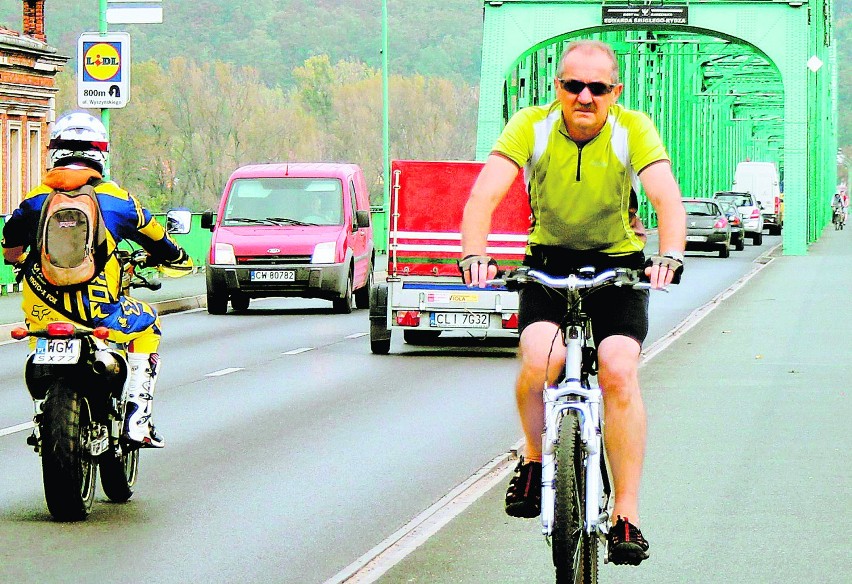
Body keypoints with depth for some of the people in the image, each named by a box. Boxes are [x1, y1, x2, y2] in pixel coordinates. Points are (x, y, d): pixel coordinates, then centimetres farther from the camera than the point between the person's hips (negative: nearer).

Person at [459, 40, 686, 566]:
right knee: (540, 360, -27)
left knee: (620, 371, -21)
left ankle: (627, 517, -15)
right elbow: (485, 193, -25)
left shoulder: (633, 129, -15)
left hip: (619, 264, 0)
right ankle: (535, 459, 2)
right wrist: (475, 254, -43)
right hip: (549, 261, 0)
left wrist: (669, 255, -46)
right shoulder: (532, 126, -14)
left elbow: (667, 196, -27)